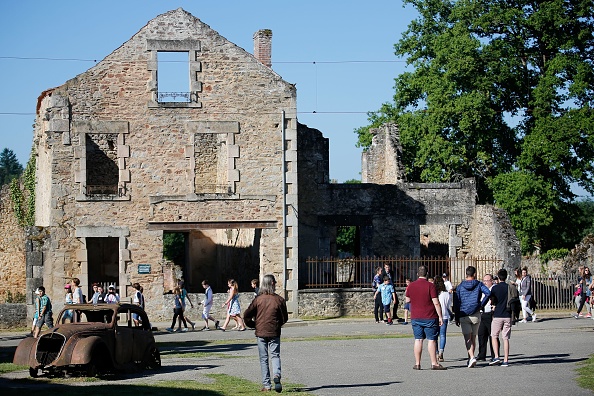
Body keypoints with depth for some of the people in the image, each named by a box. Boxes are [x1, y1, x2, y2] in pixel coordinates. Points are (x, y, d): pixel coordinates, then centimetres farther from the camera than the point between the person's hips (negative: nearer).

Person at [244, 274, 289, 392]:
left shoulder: (258, 299, -5)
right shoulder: (279, 300, -5)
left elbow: (247, 315, -6)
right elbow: (285, 318, 1)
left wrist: (253, 325, 12)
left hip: (261, 332, 1)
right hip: (274, 333, 0)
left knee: (263, 358, 7)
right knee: (275, 355, 7)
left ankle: (266, 385, 6)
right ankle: (276, 375, -21)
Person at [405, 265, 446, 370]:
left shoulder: (411, 286, 3)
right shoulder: (430, 286, -10)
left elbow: (407, 300, 14)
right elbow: (436, 303, -11)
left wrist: (405, 294, 34)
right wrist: (440, 316, -7)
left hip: (415, 317, 4)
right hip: (430, 317, -4)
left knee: (418, 340, 7)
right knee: (431, 340, 0)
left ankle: (417, 363, 6)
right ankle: (434, 363, -1)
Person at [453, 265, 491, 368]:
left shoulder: (460, 286, 4)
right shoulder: (478, 284, 1)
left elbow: (456, 303, 3)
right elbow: (488, 293, -17)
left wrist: (457, 318, 9)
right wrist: (481, 304, -5)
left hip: (463, 315, 0)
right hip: (475, 315, 1)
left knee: (467, 338, -5)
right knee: (473, 338, 13)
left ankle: (472, 357, -24)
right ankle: (470, 359, 18)